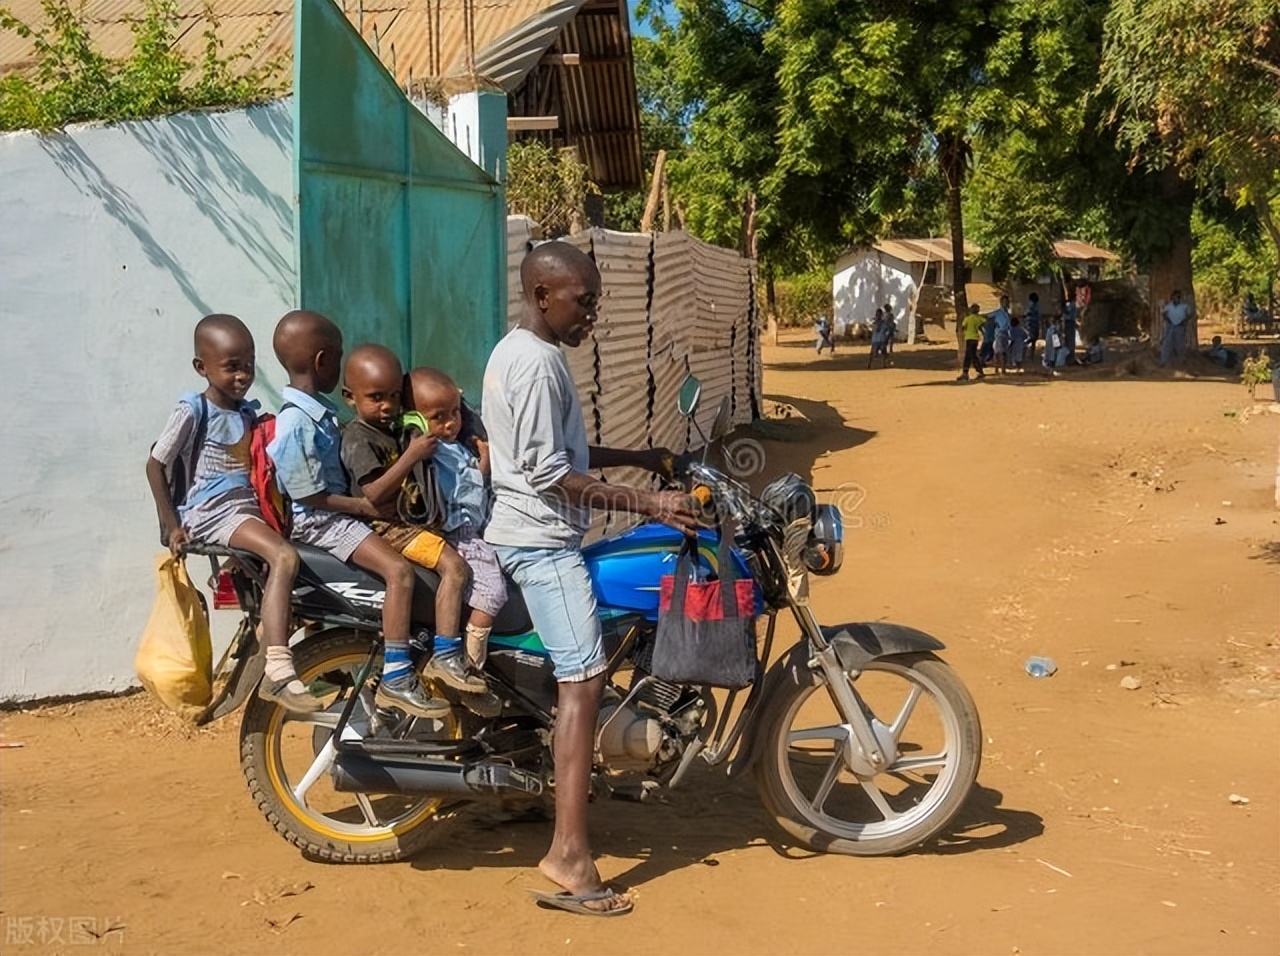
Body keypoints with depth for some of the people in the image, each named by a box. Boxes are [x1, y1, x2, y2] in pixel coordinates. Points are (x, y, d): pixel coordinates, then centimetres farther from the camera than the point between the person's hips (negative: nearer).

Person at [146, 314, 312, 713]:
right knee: (284, 557, -30)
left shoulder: (249, 412, 15)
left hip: (252, 507, 8)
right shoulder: (193, 410, -5)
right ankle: (278, 673, -36)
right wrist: (172, 525, -8)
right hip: (214, 511, -8)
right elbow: (156, 464, -5)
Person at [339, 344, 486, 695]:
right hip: (387, 525, -10)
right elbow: (374, 493, -26)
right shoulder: (358, 438, -15)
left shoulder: (397, 430, 15)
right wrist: (412, 456, -30)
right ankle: (444, 659, -27)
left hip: (413, 517, 10)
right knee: (455, 566, -25)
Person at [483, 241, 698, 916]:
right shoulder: (537, 362, -18)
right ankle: (569, 853, -20)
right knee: (584, 680, -16)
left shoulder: (518, 352, 15)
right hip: (542, 540, -11)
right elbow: (550, 474, -23)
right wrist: (648, 504, -25)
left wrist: (634, 457, 17)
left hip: (531, 536, 11)